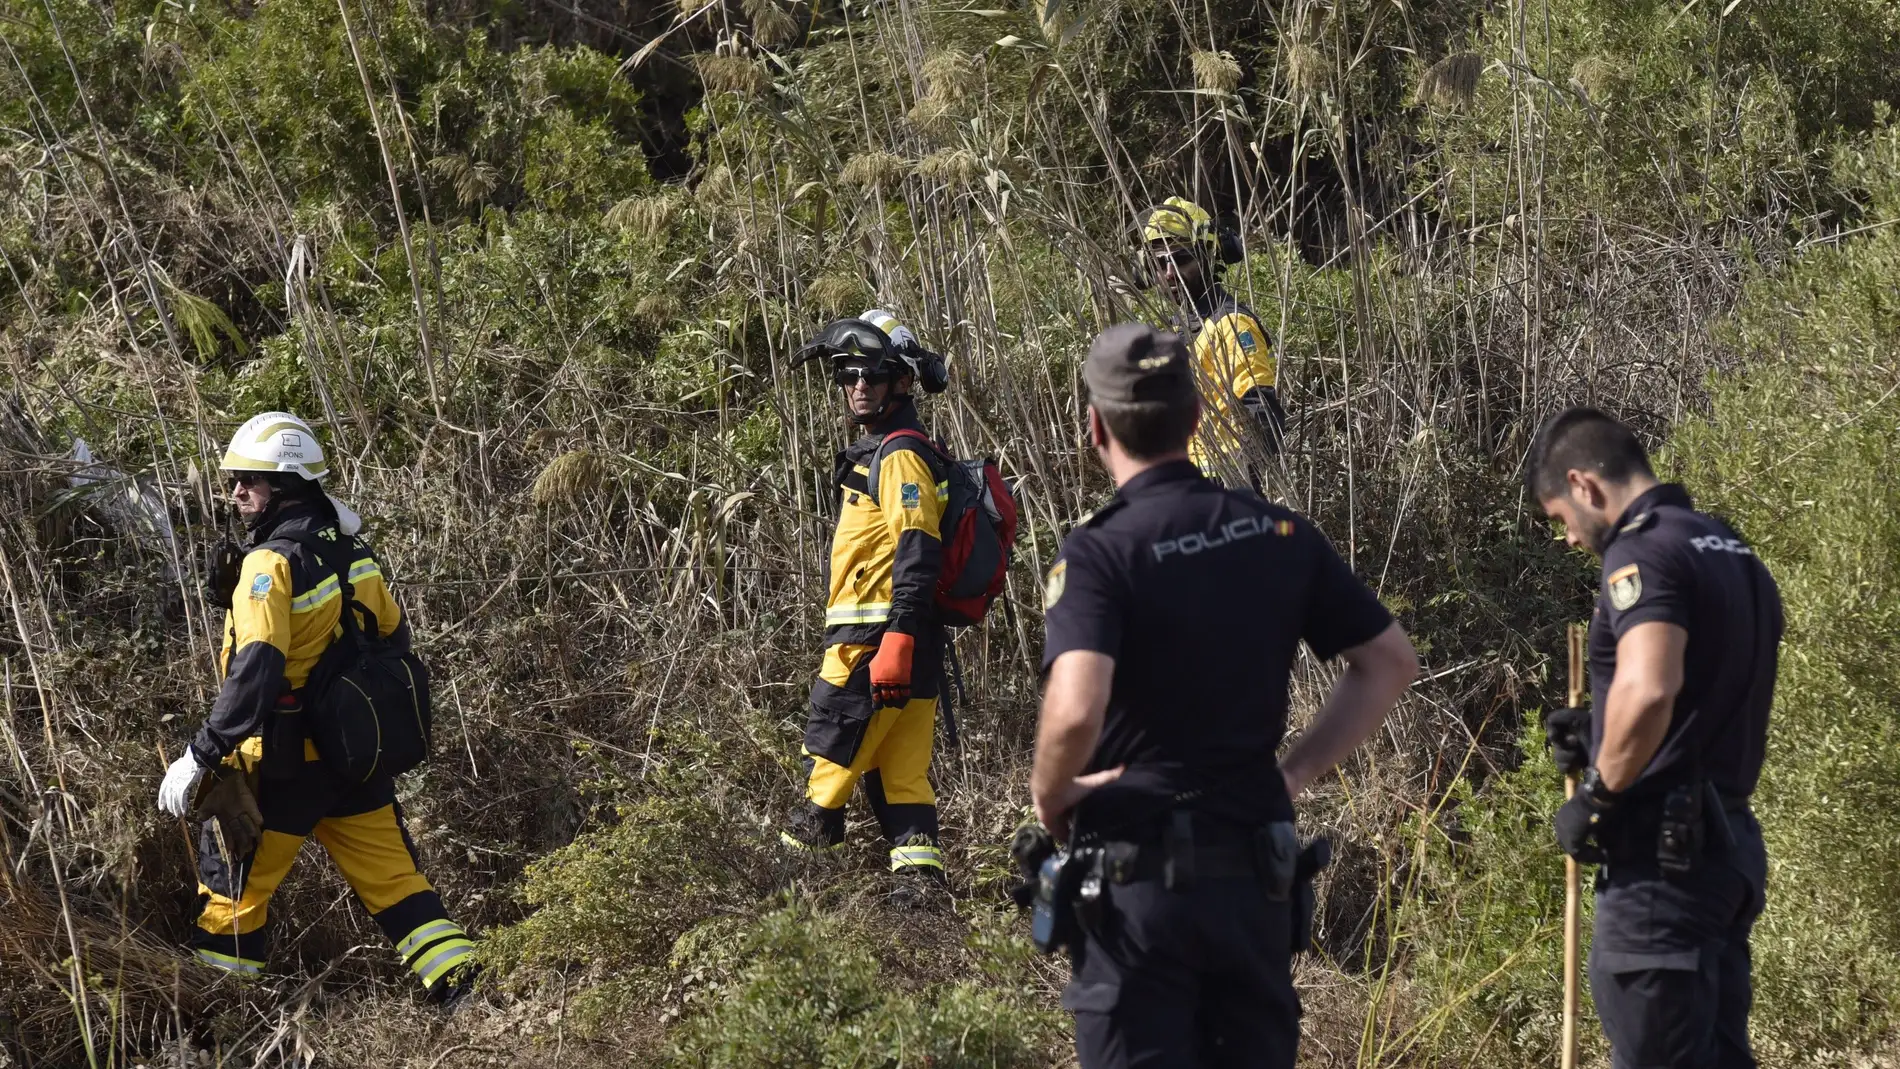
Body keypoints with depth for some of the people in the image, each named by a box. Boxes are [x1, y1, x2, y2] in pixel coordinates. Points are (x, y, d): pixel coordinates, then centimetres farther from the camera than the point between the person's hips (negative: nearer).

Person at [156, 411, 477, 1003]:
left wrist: (202, 756, -26)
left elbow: (255, 671, -28)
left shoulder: (272, 562, -19)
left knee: (232, 891, 7)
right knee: (393, 878, 12)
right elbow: (394, 637, 16)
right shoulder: (355, 553, 5)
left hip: (282, 766, -7)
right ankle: (464, 993, 7)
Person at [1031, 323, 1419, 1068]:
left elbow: (1075, 711, -28)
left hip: (1139, 875, -5)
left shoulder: (1099, 553, -13)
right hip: (1256, 872, 5)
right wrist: (1298, 771, 12)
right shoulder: (1279, 533, 5)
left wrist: (1049, 796, -8)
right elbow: (1391, 662, 11)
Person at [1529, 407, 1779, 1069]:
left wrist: (1597, 798, -15)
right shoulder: (1735, 554, 16)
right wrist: (1603, 738, 22)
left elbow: (1647, 689, -29)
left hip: (1664, 848, -9)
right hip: (1730, 841, 9)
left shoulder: (1644, 551, -13)